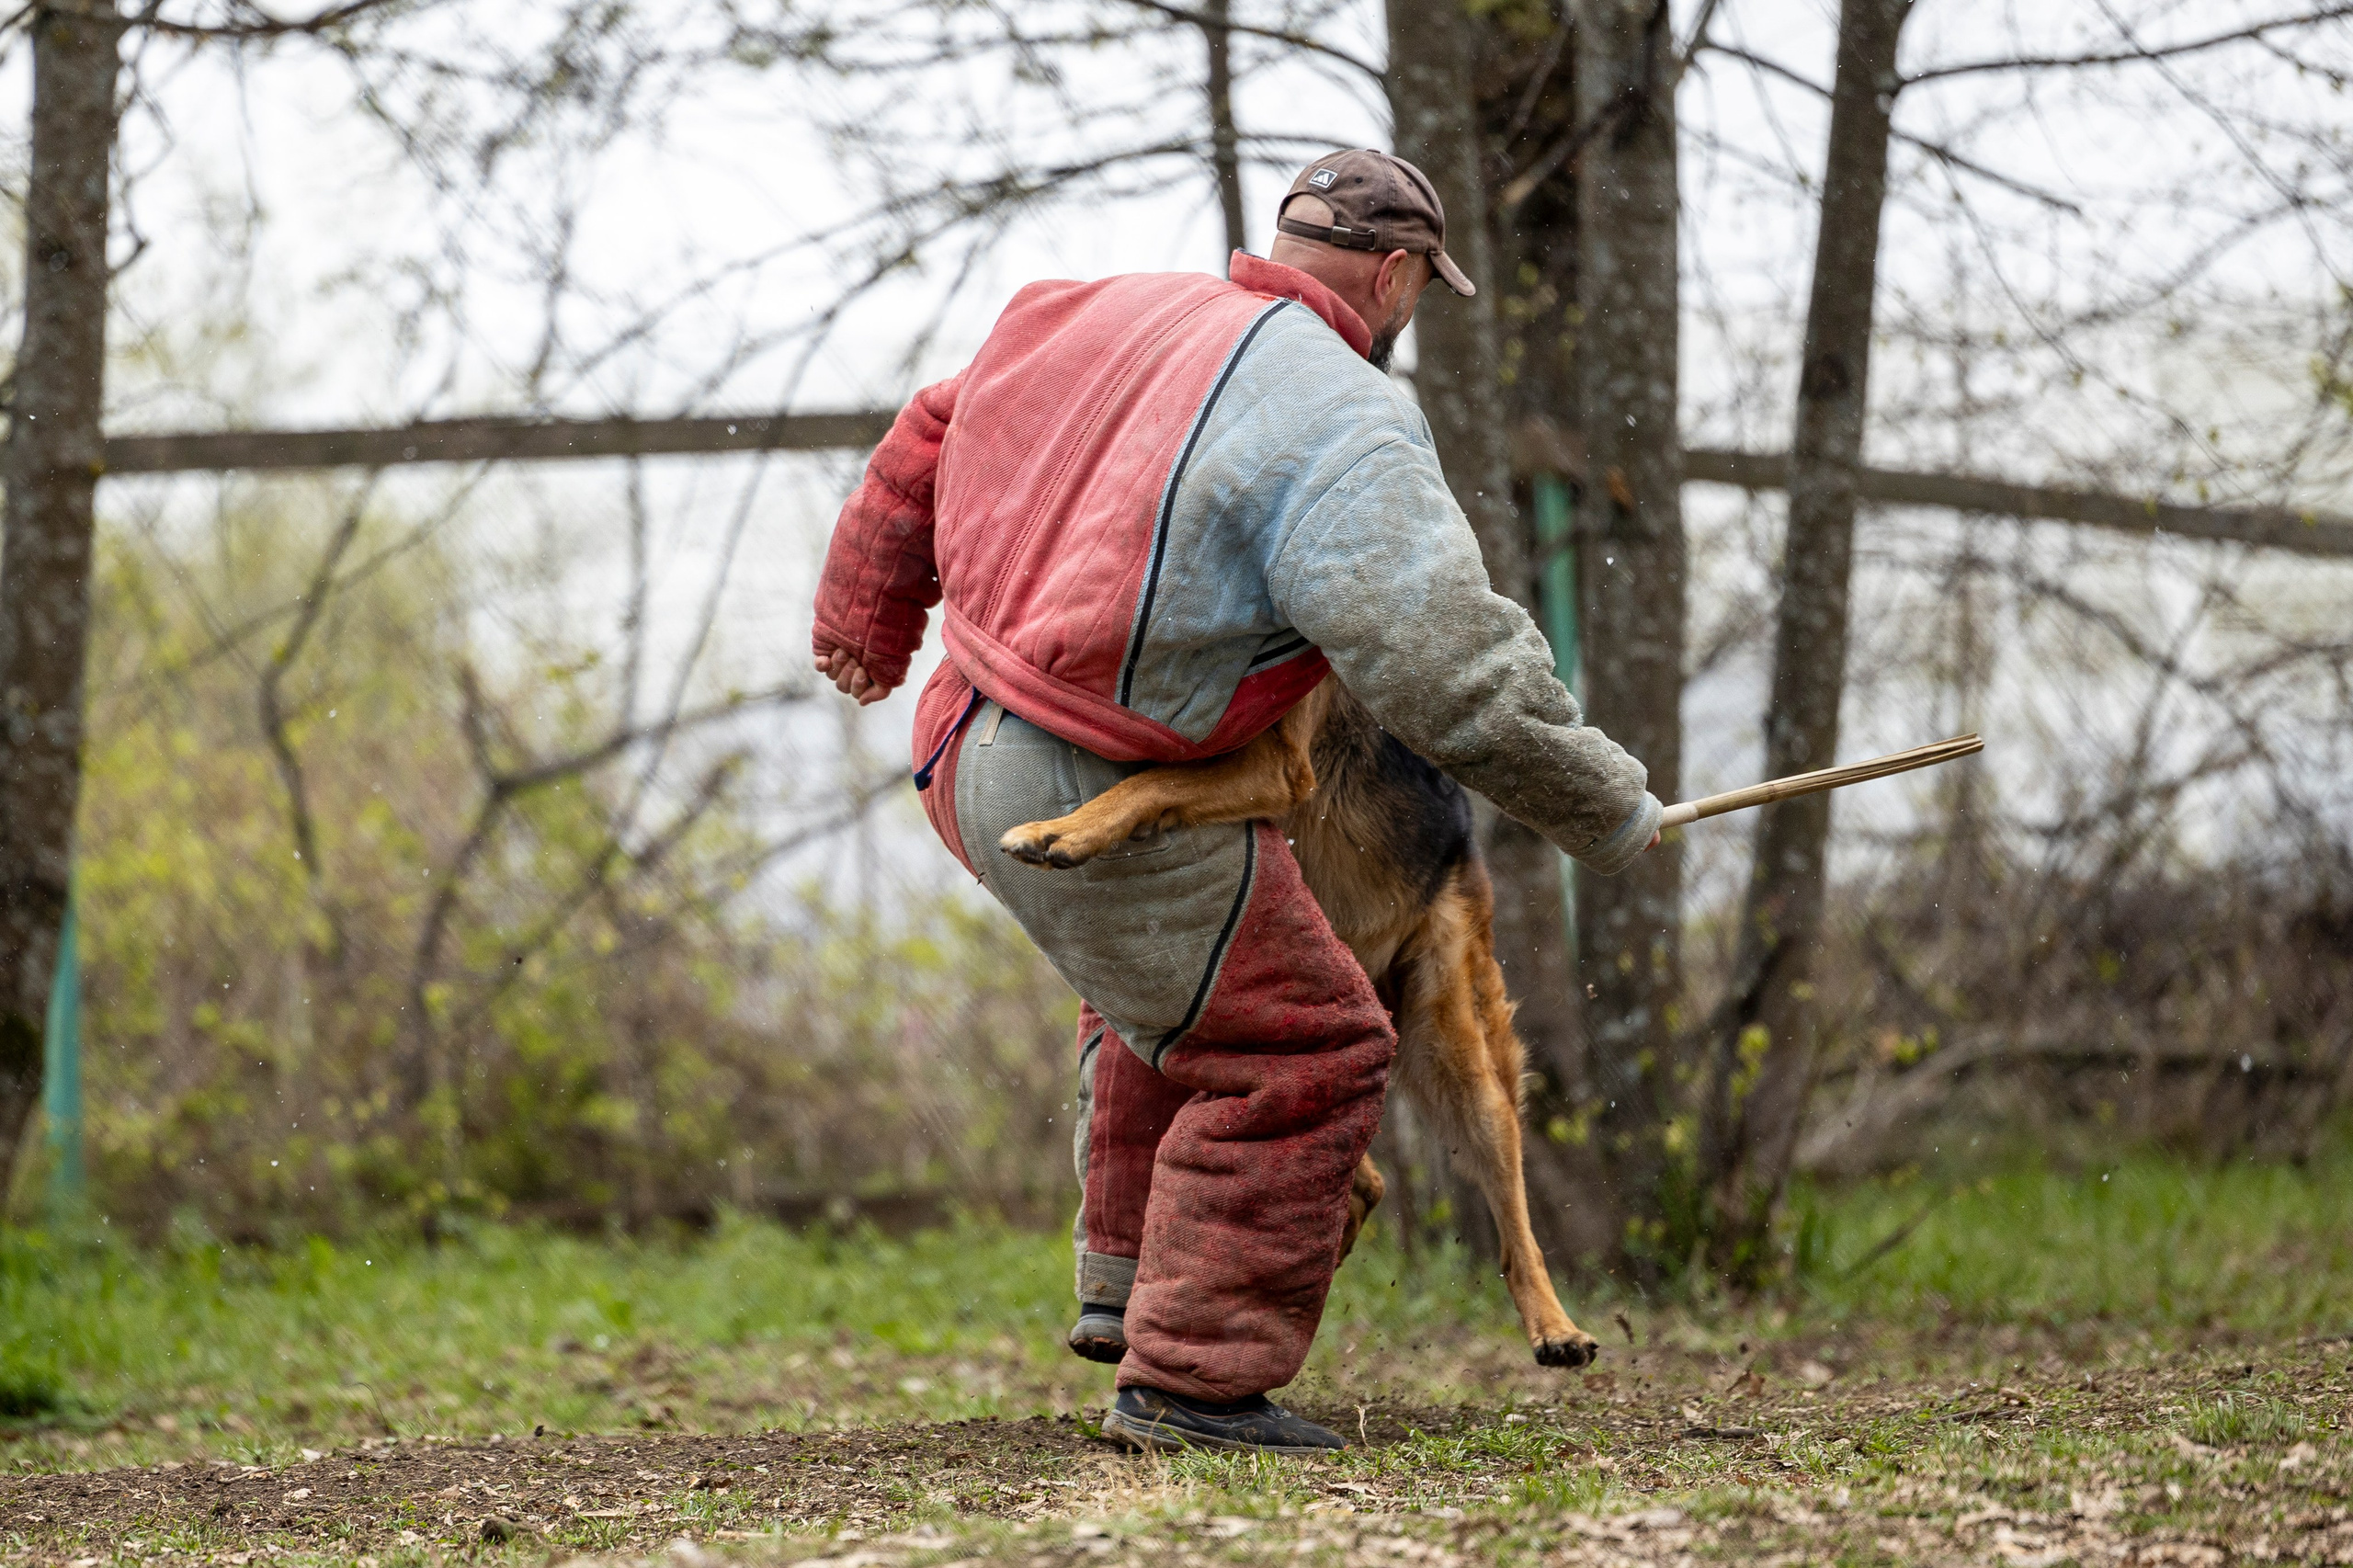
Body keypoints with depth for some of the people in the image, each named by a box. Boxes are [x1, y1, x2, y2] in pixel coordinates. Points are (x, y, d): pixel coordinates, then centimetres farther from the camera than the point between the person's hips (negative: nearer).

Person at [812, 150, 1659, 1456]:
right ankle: (1192, 1376, 5)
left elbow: (920, 457, 21)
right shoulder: (1339, 425, -17)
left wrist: (867, 626, 38)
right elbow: (1456, 672, -23)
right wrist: (1609, 817, -8)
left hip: (972, 752, 9)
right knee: (1299, 1054, 2)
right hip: (1105, 806, -9)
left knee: (1178, 975, 32)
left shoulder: (1099, 315, 7)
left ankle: (1124, 1283, 37)